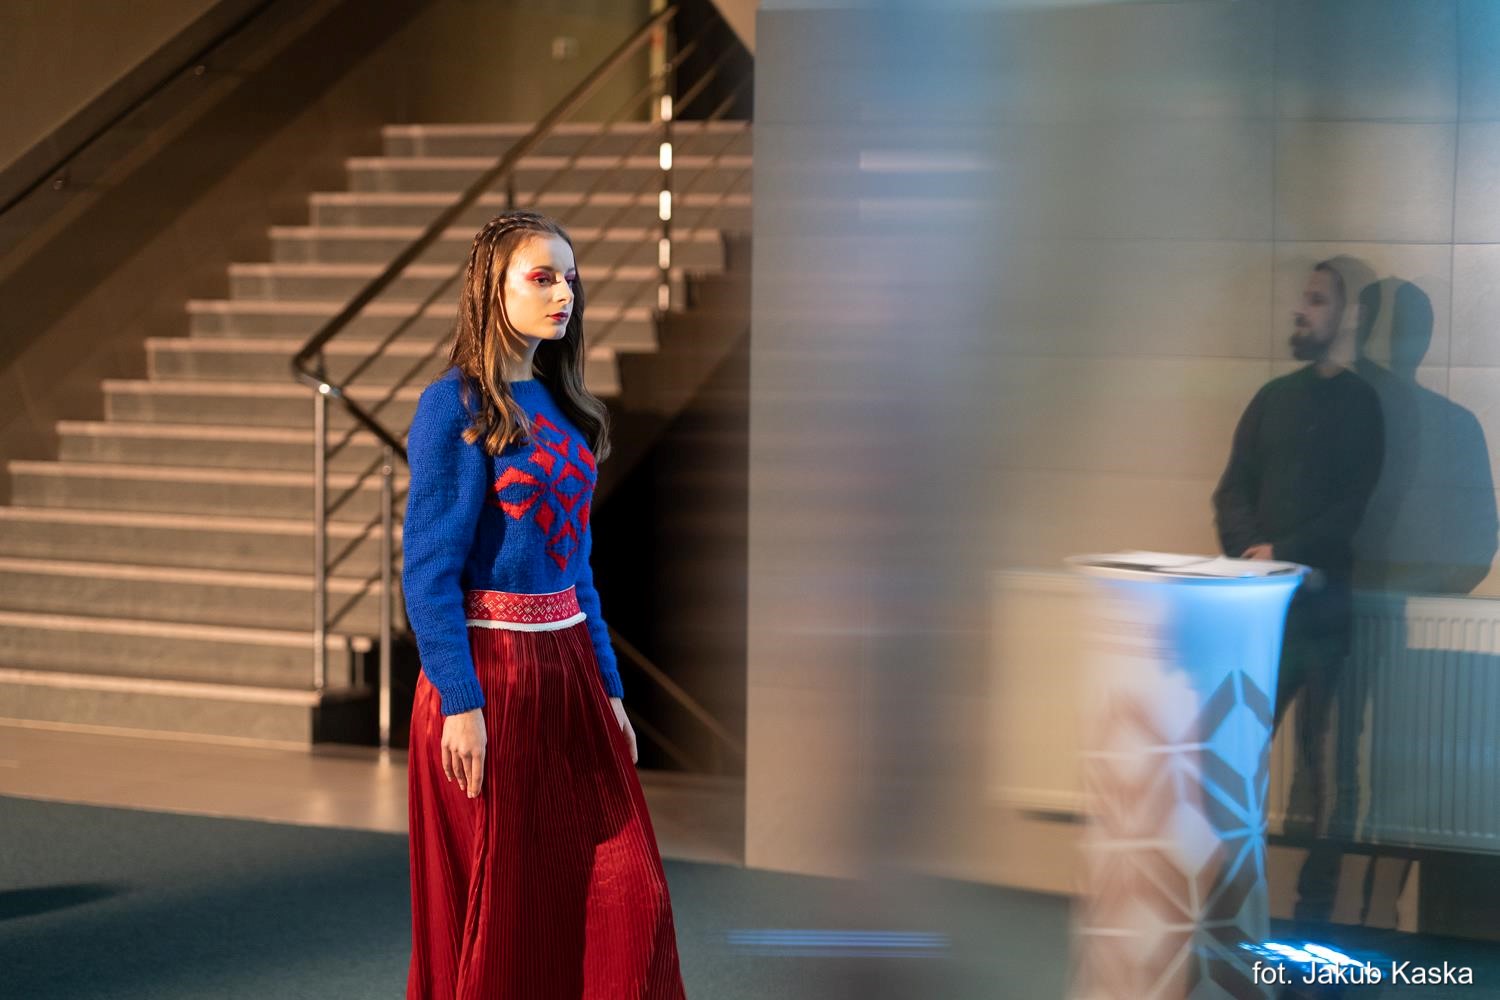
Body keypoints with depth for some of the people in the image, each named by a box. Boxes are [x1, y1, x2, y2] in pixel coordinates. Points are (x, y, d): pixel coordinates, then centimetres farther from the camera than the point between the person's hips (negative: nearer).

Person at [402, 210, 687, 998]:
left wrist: (608, 687, 12)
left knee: (626, 897, 3)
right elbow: (428, 569, -13)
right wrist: (460, 703, -18)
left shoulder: (560, 406, 11)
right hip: (487, 669, -7)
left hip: (567, 666, 7)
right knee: (493, 910, 3)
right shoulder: (454, 405, -9)